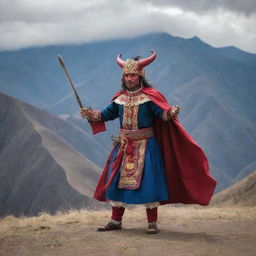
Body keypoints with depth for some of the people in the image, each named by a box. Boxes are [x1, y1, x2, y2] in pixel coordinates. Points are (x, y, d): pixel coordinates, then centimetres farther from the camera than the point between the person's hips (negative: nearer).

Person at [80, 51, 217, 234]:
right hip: (124, 146, 5)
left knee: (147, 181, -5)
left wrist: (171, 112, -38)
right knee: (117, 180, 6)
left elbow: (163, 112, -18)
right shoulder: (120, 97, 8)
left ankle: (152, 223, 5)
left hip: (145, 145, -5)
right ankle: (116, 221, 17)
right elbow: (108, 114, 19)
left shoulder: (150, 96, -7)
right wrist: (91, 114, 7)